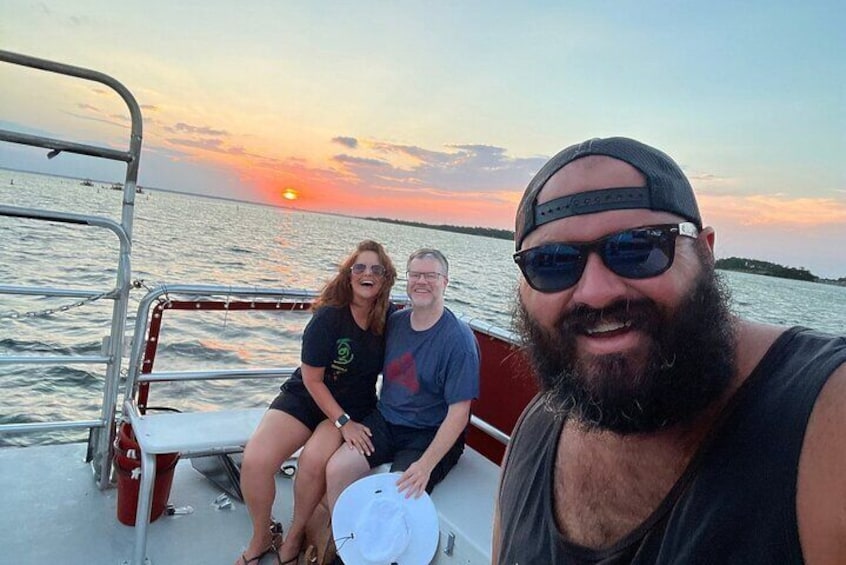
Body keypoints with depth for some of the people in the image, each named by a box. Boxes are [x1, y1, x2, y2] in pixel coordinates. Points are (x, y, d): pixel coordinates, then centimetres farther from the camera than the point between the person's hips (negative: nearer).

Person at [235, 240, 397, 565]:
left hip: (354, 407, 1)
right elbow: (312, 380, -12)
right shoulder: (328, 316, -16)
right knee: (254, 461, -20)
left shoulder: (391, 318, -8)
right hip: (305, 397, 0)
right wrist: (343, 423, -18)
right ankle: (261, 539, 9)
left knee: (314, 459, -29)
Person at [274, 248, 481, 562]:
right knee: (336, 469, -15)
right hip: (385, 421, 5)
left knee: (398, 496, -25)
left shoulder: (458, 339, -16)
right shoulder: (394, 322, 1)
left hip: (430, 436, -4)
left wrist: (426, 465, -25)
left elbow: (458, 413, -18)